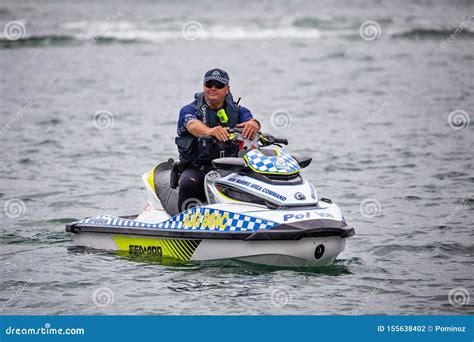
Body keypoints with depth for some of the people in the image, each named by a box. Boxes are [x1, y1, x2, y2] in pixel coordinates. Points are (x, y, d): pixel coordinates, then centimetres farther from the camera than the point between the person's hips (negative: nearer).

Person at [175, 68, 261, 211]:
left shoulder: (237, 111, 13)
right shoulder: (189, 110, 4)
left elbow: (250, 119, -9)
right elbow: (192, 125, -19)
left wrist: (253, 124, -37)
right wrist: (209, 131, -44)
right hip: (196, 169, -2)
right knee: (189, 184, -35)